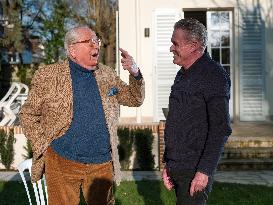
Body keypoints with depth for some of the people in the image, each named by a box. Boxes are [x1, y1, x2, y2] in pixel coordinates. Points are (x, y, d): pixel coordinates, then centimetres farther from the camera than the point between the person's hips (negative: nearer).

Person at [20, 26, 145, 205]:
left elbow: (135, 99, 12)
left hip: (102, 164, 3)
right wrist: (42, 145, -7)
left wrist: (135, 73, -5)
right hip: (62, 163, -3)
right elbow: (28, 114, 2)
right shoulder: (48, 76, -4)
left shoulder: (107, 75, 7)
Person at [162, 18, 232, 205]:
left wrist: (204, 171, -20)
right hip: (176, 168, 8)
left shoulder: (214, 76, -13)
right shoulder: (183, 75, 13)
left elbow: (220, 130, -18)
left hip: (194, 171, -8)